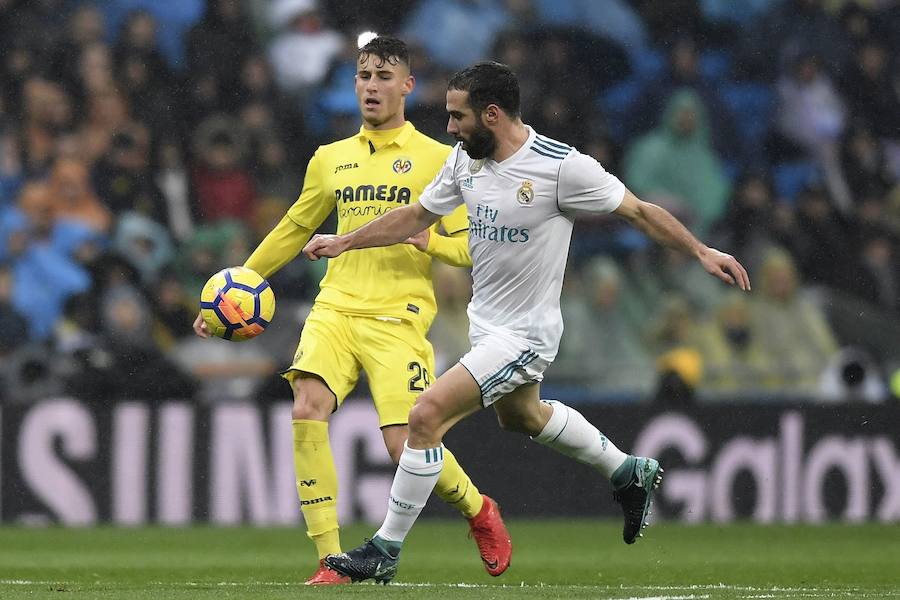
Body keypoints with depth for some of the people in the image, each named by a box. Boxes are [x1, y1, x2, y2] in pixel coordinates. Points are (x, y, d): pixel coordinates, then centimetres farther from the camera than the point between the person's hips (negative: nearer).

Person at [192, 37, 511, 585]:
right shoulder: (330, 160, 17)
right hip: (336, 308, 4)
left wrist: (424, 238, -18)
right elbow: (292, 232, 26)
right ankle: (331, 560, -18)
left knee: (406, 446, -12)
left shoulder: (436, 160, 4)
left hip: (398, 318, -4)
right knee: (307, 410, -22)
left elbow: (470, 248, 2)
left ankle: (479, 511, 22)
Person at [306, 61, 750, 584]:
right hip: (487, 322, 9)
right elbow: (417, 216, 13)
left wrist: (702, 251, -17)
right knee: (522, 416, 31)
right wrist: (344, 243, 11)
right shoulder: (466, 159, -2)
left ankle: (386, 552, -8)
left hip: (524, 335, -9)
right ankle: (630, 473, 52)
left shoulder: (562, 167, -23)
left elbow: (640, 212, -13)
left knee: (427, 417, -18)